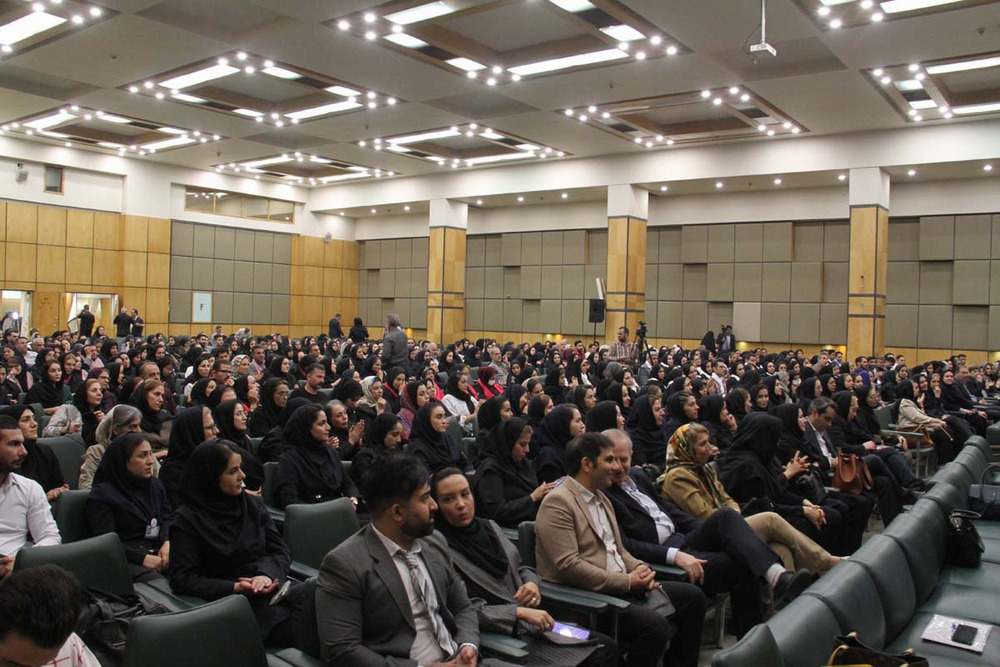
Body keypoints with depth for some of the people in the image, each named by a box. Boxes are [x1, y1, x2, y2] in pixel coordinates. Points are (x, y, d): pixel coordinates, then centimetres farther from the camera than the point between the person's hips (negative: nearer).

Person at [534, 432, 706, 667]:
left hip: (622, 586, 10)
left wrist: (641, 569, -1)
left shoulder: (601, 498, 17)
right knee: (655, 624, -28)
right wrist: (627, 582, -18)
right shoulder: (557, 502, -14)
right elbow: (569, 566, -22)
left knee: (693, 597, 5)